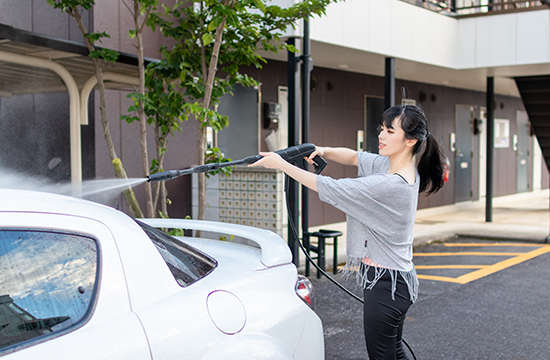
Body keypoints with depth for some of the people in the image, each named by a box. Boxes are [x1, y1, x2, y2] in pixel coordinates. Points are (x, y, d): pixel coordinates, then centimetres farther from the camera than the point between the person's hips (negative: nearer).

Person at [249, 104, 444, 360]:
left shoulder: (390, 184, -27)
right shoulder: (390, 164, 2)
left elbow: (329, 188, -23)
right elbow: (353, 157, 14)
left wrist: (282, 165, -15)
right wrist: (324, 152, -7)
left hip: (385, 284, -10)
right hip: (396, 278, 10)